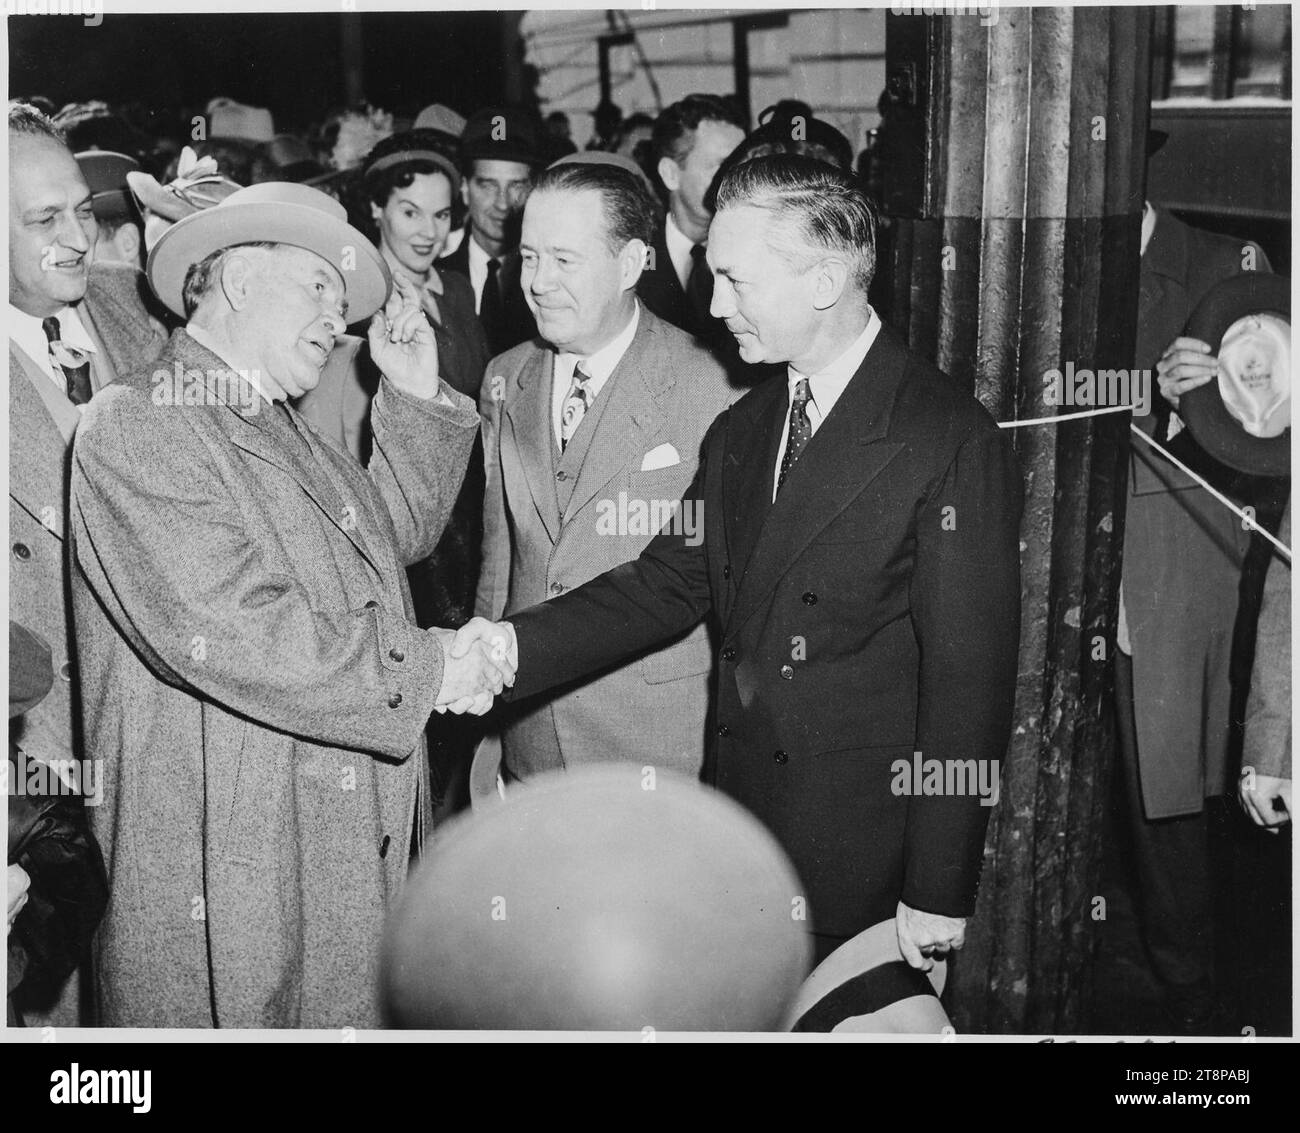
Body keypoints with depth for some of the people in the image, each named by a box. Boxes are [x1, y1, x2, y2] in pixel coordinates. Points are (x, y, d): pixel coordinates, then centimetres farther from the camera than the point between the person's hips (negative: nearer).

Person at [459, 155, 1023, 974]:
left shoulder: (953, 442, -16)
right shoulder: (740, 431, 8)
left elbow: (969, 676, -16)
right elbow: (669, 582, 6)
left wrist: (938, 895, -14)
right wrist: (519, 642, -10)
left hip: (865, 856, -6)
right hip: (739, 820, 6)